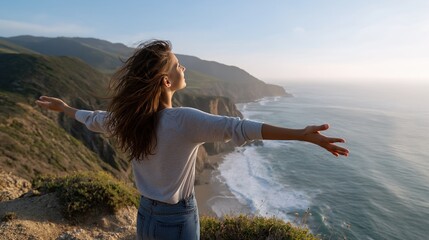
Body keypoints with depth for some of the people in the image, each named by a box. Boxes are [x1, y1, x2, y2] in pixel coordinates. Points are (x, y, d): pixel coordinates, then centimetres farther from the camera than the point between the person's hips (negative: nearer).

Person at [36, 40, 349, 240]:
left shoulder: (128, 117, -6)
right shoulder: (184, 120, -27)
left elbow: (94, 119, 11)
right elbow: (237, 127, -37)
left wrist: (64, 107, 31)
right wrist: (301, 134, -39)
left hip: (146, 215, 6)